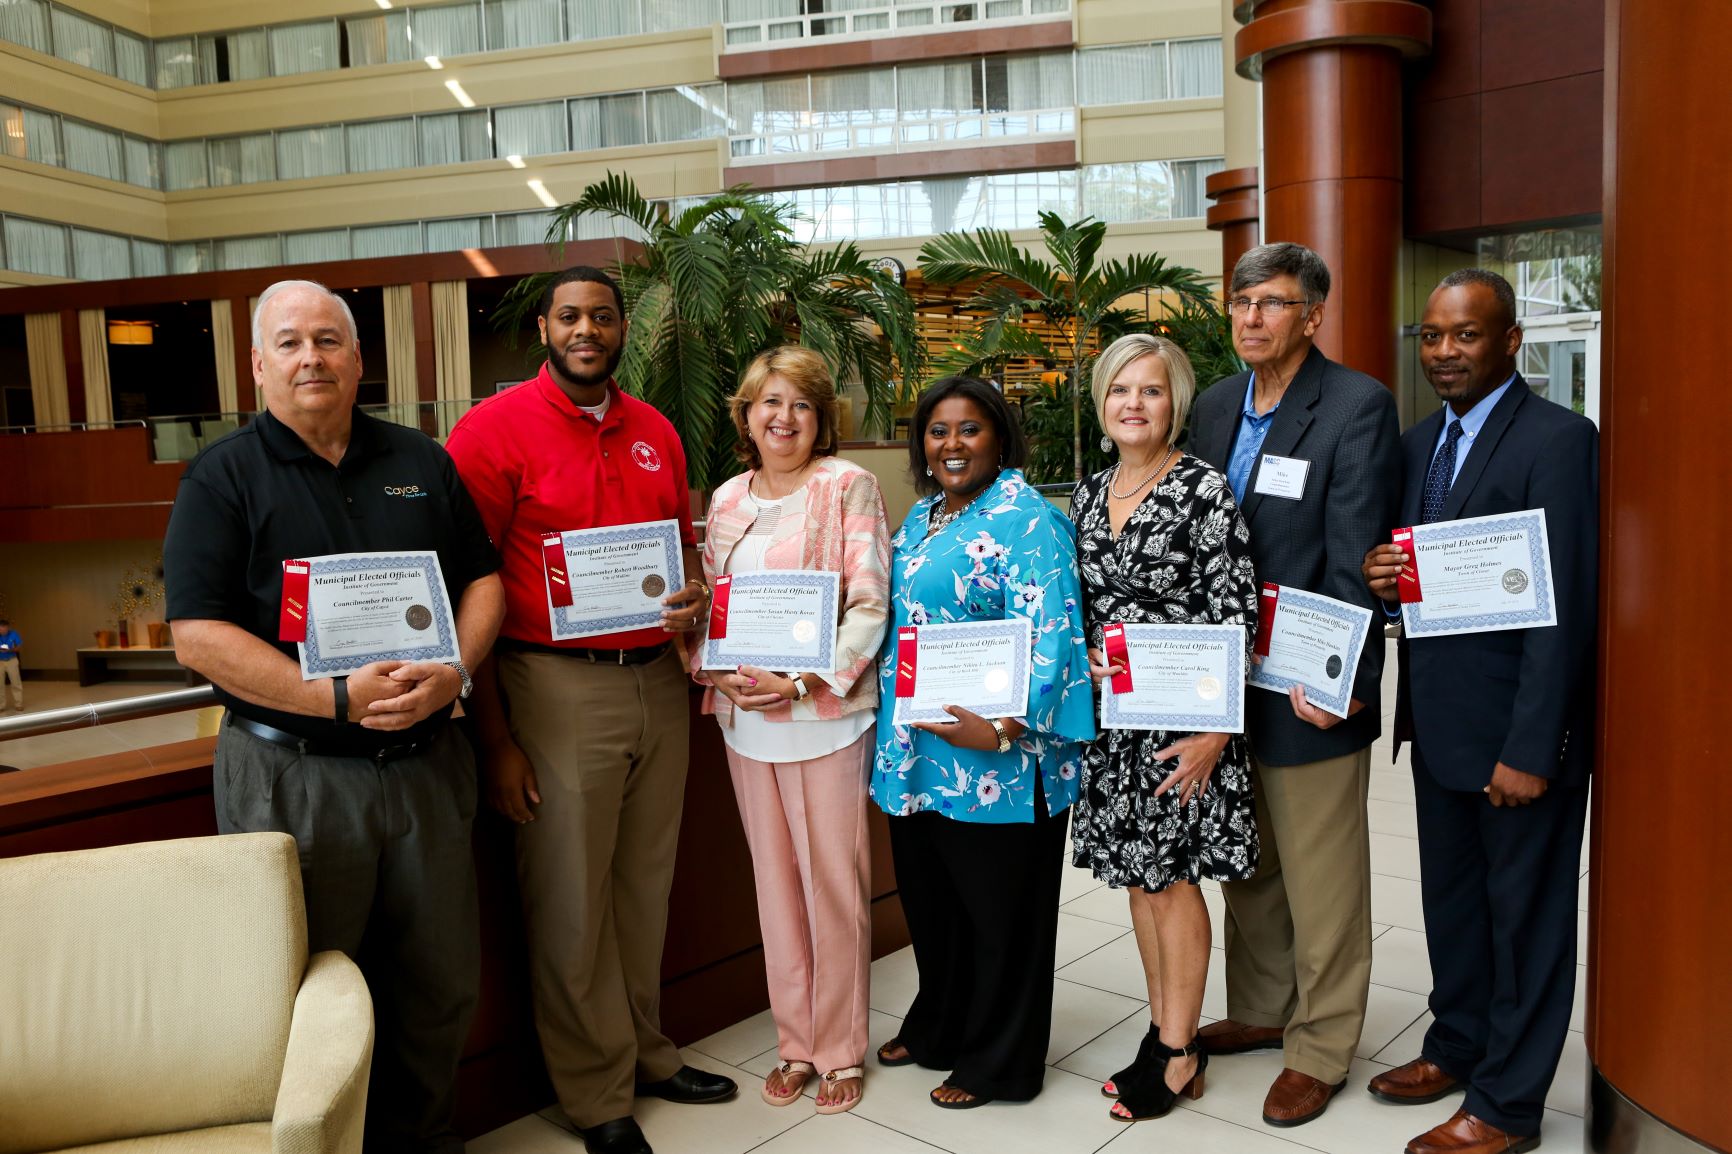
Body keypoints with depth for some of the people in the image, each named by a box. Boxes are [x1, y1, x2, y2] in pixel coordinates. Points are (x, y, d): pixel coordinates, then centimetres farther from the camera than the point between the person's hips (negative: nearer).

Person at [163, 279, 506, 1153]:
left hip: (426, 764, 4)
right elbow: (198, 635, -11)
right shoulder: (223, 478, -3)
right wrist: (339, 699, -20)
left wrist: (454, 672, -10)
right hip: (291, 776, -3)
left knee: (441, 983, 14)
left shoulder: (421, 463, 9)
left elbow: (483, 580, 9)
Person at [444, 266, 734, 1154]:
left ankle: (645, 1052, 35)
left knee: (645, 886, 16)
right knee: (570, 904, 5)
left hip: (657, 679, 5)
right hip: (555, 688, -5)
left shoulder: (657, 434, 10)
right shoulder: (495, 429, -6)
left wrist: (693, 598, -3)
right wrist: (494, 739, -11)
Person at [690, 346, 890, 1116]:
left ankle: (840, 1051, 20)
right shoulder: (728, 499, 12)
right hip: (744, 717, 5)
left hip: (824, 713, -5)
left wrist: (804, 681, -18)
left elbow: (870, 603, -10)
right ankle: (795, 1043, 27)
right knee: (775, 881, 12)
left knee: (834, 883, 2)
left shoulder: (848, 486, -3)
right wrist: (715, 670, -5)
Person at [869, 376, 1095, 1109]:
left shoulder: (1024, 518, -13)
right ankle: (938, 1027, 42)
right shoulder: (920, 516, 14)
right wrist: (890, 716, 14)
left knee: (998, 911, 9)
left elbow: (1049, 633, -22)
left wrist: (1005, 726, -31)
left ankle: (998, 1062, 27)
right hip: (917, 752, 8)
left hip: (992, 760, -8)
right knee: (929, 900, 20)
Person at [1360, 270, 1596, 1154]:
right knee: (1450, 899, 20)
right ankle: (1456, 1047, 39)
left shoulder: (1558, 440, -14)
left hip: (1517, 725, -7)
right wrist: (1383, 579, -9)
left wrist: (1531, 748, -21)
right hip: (1439, 716, 7)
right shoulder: (1418, 442, 10)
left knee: (1525, 915, 9)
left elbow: (1566, 605, -18)